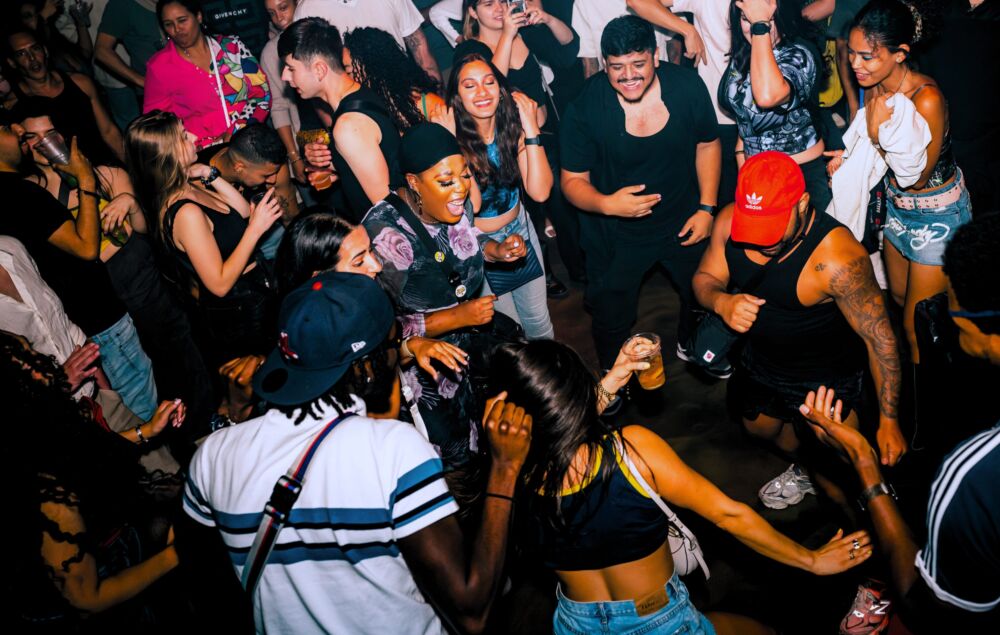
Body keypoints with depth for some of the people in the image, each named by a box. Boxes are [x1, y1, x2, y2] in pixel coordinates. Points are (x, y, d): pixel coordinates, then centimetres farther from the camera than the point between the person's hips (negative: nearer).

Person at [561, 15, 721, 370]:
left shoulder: (687, 86, -16)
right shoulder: (585, 107, -22)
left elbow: (707, 144, 0)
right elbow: (573, 181, -15)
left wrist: (706, 208, -5)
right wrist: (606, 204, -35)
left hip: (683, 221, 3)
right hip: (616, 234, -2)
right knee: (611, 319, 12)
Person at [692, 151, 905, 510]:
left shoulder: (837, 258, -36)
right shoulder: (730, 221, -19)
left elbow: (880, 338, -29)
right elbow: (705, 278, -5)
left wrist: (889, 420, -24)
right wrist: (722, 302, -30)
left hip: (825, 381, -6)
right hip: (760, 362, 6)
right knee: (761, 429, 30)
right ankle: (804, 471, 62)